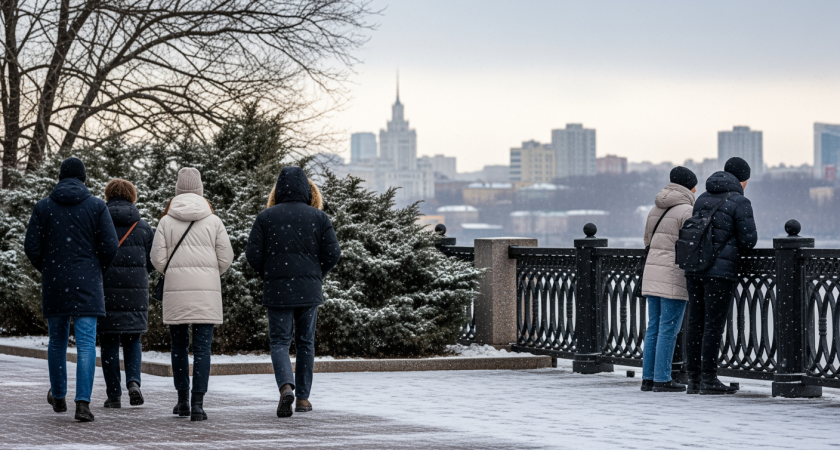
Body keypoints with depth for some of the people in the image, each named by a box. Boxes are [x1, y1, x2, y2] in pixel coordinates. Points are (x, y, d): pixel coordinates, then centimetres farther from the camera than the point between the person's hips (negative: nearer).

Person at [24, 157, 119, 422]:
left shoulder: (43, 207, 2)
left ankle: (58, 397, 31)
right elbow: (109, 246, -6)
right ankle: (83, 403, -16)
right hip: (86, 285, -2)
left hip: (54, 283, 2)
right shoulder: (97, 207, -1)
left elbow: (31, 247, -1)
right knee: (86, 343, -5)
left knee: (57, 340, 17)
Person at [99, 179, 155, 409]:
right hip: (136, 291, 2)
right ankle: (133, 381, -9)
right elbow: (153, 261, 4)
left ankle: (114, 395, 4)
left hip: (106, 288, -2)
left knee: (109, 343, 6)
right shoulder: (143, 227, 4)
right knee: (132, 340, 14)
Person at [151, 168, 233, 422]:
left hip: (176, 289, 0)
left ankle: (183, 400, 18)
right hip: (207, 291, 0)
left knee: (179, 346, 13)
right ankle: (197, 403, -11)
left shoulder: (167, 221, 1)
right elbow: (225, 258, 2)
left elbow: (158, 259, -1)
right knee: (202, 347, -2)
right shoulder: (213, 222, 3)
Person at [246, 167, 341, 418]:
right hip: (309, 290, 1)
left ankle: (286, 386, -22)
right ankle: (303, 397, 16)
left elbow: (253, 254, -5)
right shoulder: (318, 217, 0)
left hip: (277, 290, -1)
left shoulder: (266, 217, -2)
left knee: (280, 342, 3)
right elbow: (332, 253, -4)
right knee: (305, 343, 13)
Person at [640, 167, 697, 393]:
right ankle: (662, 379, -5)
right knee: (669, 328, -5)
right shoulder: (687, 210, -10)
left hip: (653, 272, 8)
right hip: (674, 274, -8)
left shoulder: (657, 208, 13)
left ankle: (648, 377, 11)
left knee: (654, 327, 10)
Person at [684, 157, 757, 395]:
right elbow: (748, 240, -8)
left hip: (694, 268, 6)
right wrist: (736, 243, 14)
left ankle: (694, 379, 11)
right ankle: (708, 380, -3)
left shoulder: (702, 199, 14)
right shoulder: (739, 202, -6)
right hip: (720, 270, -6)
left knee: (696, 324, 8)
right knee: (714, 325, -3)